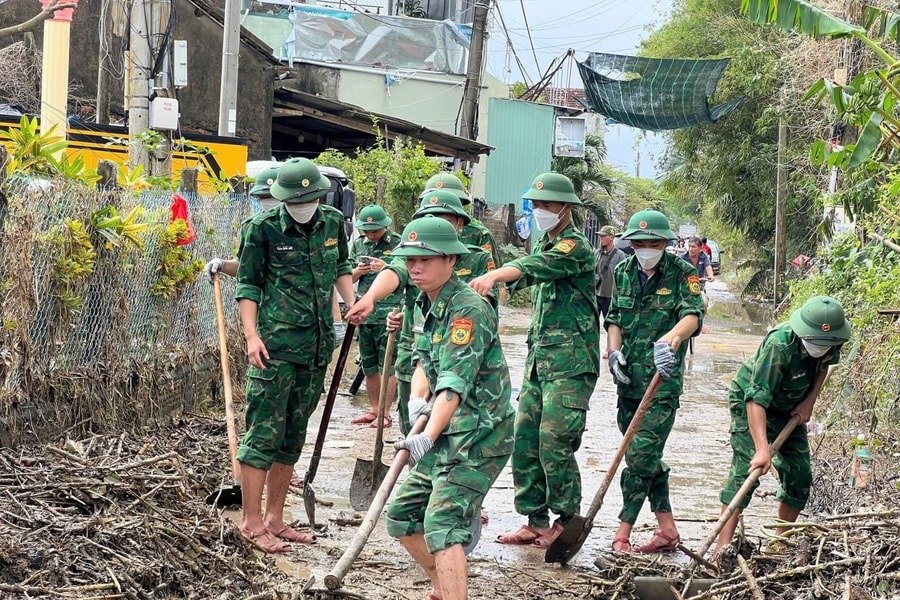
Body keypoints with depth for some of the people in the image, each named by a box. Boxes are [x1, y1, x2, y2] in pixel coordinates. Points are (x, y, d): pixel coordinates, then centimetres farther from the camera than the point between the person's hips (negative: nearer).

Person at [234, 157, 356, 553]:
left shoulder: (333, 223, 8)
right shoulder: (264, 228, -6)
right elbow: (248, 284, -3)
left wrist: (352, 302, 8)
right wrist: (251, 334, -13)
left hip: (316, 347, 6)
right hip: (275, 345, -6)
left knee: (294, 436, 12)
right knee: (264, 433, -5)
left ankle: (274, 519, 21)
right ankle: (251, 523, 1)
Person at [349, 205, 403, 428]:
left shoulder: (398, 244, -2)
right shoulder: (358, 245, 12)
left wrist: (386, 268, -19)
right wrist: (357, 271, -5)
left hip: (389, 314, -6)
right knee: (369, 366, 12)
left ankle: (385, 413, 1)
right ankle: (373, 410, 23)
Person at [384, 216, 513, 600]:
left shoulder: (468, 309, -19)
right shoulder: (431, 305, 11)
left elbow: (455, 382, -27)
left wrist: (428, 436, -37)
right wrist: (418, 399, -9)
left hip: (478, 440, -10)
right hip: (447, 438, 10)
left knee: (442, 526, -21)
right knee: (401, 517, 14)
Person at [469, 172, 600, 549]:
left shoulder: (576, 246, -11)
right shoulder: (544, 245, 18)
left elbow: (533, 266, -29)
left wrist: (494, 275, -45)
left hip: (571, 361, -9)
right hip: (539, 357, 9)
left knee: (554, 443, -11)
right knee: (524, 440, 5)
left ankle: (567, 520, 3)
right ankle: (536, 522, 12)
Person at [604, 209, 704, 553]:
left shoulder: (682, 272, -5)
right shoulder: (624, 272, 11)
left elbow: (693, 315, -20)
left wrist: (667, 340, -39)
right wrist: (614, 351, -3)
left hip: (663, 382, -6)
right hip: (629, 379, 6)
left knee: (641, 455, -11)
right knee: (647, 458, 10)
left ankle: (623, 531, -7)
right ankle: (668, 529, 19)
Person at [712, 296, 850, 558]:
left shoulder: (833, 341, -19)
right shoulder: (779, 345, -38)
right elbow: (756, 398, -42)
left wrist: (809, 402, -5)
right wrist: (762, 448, -50)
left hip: (790, 408, 7)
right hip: (750, 402, -6)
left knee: (799, 476, 3)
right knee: (745, 470, -19)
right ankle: (723, 545, -23)